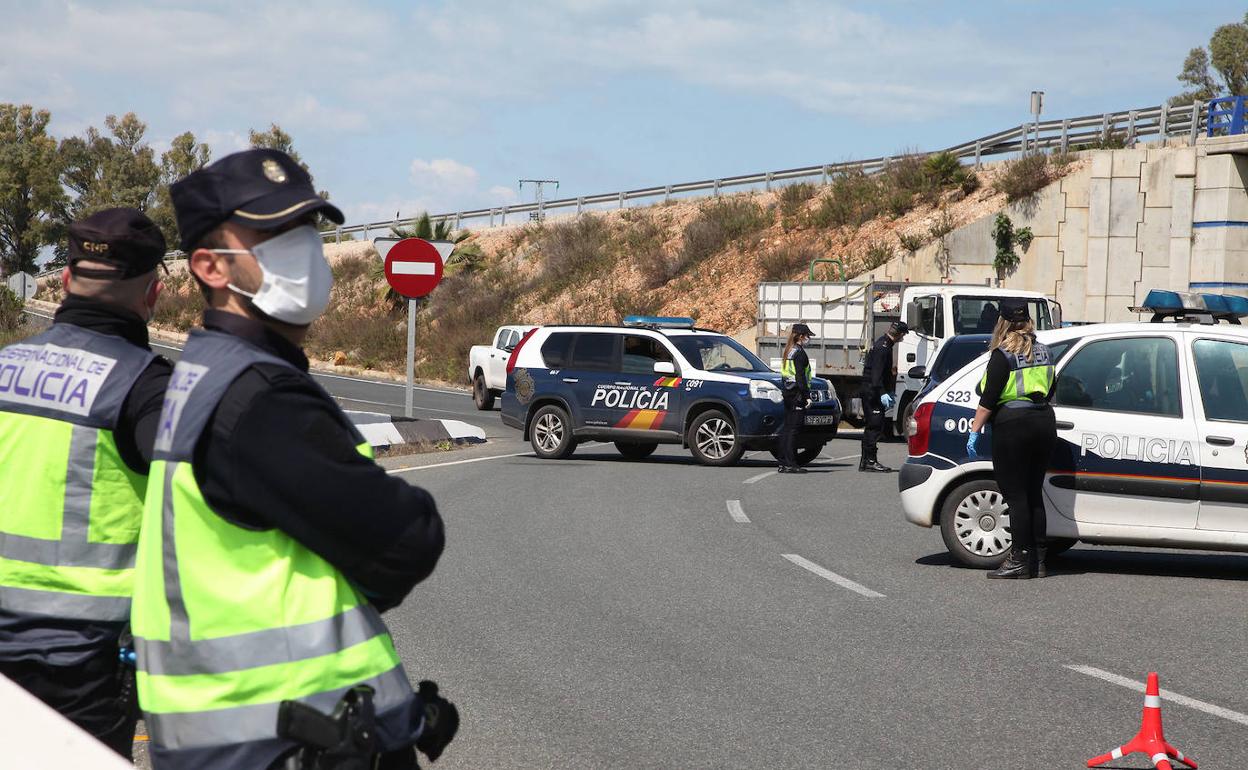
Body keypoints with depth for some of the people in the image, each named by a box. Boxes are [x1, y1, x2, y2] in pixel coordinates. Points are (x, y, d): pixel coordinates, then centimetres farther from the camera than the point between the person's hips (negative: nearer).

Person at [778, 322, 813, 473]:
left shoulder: (788, 351, 16)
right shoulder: (799, 352, -12)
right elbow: (800, 376, -18)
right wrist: (806, 396, -17)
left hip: (788, 392, 9)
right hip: (797, 394, -9)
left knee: (786, 428, 10)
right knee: (794, 428, -8)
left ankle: (783, 462, 11)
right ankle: (790, 464, -9)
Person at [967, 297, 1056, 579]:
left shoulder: (1003, 355, -9)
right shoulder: (1043, 352, 11)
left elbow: (989, 398, -13)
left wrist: (975, 430, -9)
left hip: (1012, 425, -7)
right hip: (1044, 423, 7)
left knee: (1016, 496, -3)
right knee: (1034, 494, 12)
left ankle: (1019, 561, -3)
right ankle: (1038, 561, 13)